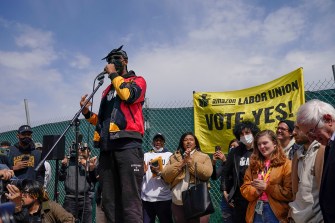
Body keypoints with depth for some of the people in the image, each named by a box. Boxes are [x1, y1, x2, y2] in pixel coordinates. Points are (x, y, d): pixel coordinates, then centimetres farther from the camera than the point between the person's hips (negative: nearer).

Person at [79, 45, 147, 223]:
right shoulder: (107, 90, 30)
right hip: (107, 148, 6)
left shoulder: (137, 80, 14)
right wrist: (87, 113, 14)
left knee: (130, 200, -14)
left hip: (127, 145, -6)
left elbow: (128, 94, -10)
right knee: (109, 202, 2)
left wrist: (113, 74, 3)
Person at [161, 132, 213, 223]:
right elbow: (165, 175, 1)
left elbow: (207, 173, -11)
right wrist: (181, 163, -7)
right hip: (178, 202, 3)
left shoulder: (204, 157, 6)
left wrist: (190, 161, -10)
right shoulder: (174, 157, 12)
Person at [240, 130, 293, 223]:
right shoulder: (254, 164, 10)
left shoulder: (286, 164, -5)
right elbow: (245, 189, 7)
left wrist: (266, 187, -15)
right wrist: (256, 190, -12)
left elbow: (289, 193, -11)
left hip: (275, 212, -4)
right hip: (256, 212, 4)